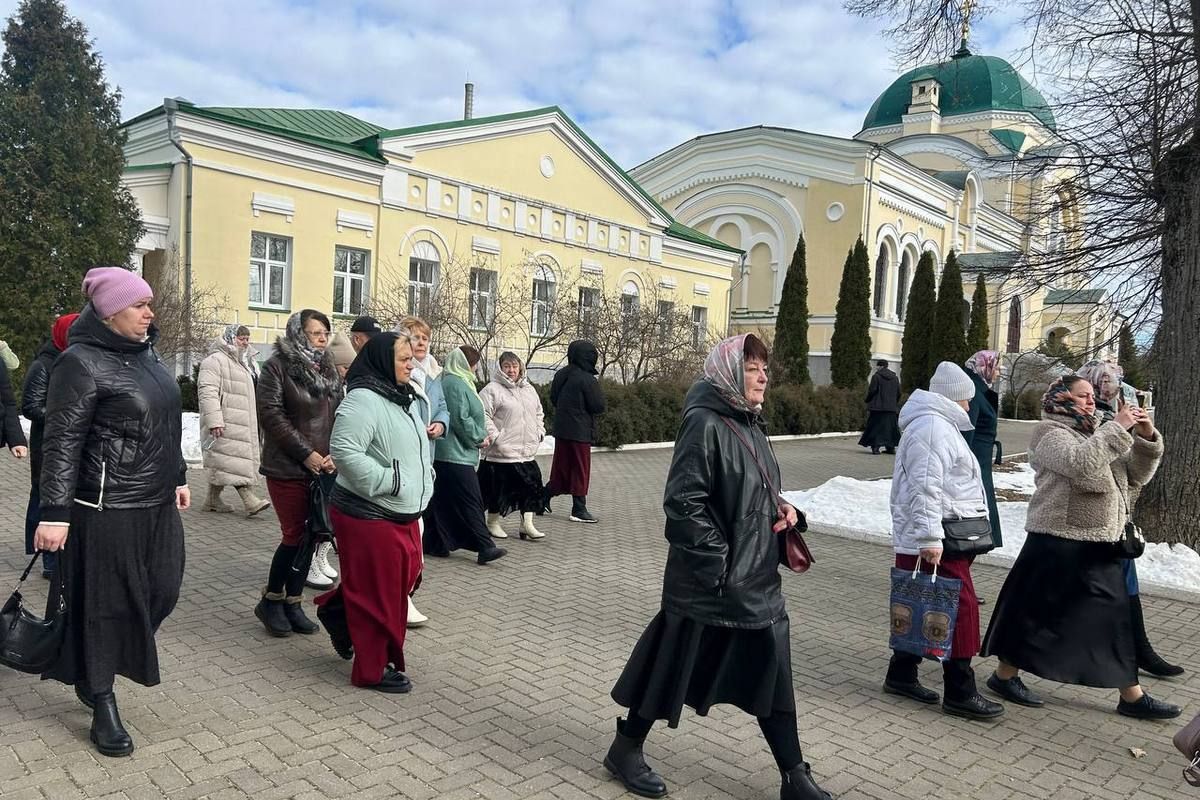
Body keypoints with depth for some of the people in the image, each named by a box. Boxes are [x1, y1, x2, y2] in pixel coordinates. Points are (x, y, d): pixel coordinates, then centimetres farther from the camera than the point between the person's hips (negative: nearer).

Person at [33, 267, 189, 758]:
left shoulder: (145, 352, 10)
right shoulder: (83, 362, -14)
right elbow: (62, 442, -16)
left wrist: (177, 478, 22)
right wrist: (54, 513, -20)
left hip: (155, 504, 8)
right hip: (106, 510, -8)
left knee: (160, 592, 12)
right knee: (105, 603, 3)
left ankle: (93, 670, 35)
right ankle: (103, 708, 19)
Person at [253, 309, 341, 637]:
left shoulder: (328, 369, 13)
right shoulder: (277, 366, -6)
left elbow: (339, 414, 11)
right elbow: (271, 414, -13)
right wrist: (306, 453, -16)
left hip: (323, 468, 6)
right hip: (288, 468, -6)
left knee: (311, 535, 8)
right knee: (295, 535, -3)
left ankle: (293, 604, 20)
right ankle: (270, 601, 16)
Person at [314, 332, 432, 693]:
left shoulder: (405, 398, 12)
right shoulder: (363, 399, -19)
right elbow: (344, 450, -27)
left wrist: (423, 480, 12)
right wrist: (389, 481, -25)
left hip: (403, 514, 9)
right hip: (370, 515, -9)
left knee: (403, 578, 19)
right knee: (378, 592, 2)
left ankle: (337, 610, 39)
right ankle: (373, 669, 18)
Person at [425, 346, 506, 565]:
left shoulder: (448, 381, 18)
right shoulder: (456, 384, -15)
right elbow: (461, 419, -20)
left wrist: (481, 435, 12)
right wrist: (480, 437, -7)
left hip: (445, 454, 10)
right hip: (457, 454, -10)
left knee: (445, 502, 14)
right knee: (470, 501, -10)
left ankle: (438, 544, 20)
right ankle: (485, 546, -9)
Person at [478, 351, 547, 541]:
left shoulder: (529, 389, 15)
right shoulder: (492, 390, -8)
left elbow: (538, 414, 27)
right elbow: (483, 415, -15)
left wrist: (540, 432, 15)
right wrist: (494, 436, -19)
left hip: (527, 453, 7)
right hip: (501, 452, -6)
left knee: (531, 486, 5)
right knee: (499, 489, 2)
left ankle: (527, 525, 14)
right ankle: (492, 523, 20)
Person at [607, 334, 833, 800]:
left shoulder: (750, 423, 9)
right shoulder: (705, 424, -18)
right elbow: (682, 501, -23)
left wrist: (781, 507, 2)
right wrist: (718, 563, -20)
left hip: (758, 578, 8)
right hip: (709, 581, -8)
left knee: (771, 673, 13)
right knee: (674, 667, 7)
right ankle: (625, 749, 28)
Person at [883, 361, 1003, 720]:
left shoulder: (939, 424, 21)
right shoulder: (932, 427, -15)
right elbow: (925, 488, -24)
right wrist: (930, 538, -26)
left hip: (936, 538, 11)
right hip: (935, 541, -11)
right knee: (961, 610, -6)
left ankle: (901, 675, 23)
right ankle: (959, 693, 2)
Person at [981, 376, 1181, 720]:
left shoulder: (1098, 433, 17)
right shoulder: (1050, 432, -7)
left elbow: (1136, 477, 13)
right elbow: (1081, 464, -26)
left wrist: (1147, 438, -1)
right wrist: (1118, 427, -21)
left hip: (1102, 545, 8)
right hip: (1060, 543, -8)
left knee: (1114, 616, 12)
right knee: (1037, 612, 2)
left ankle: (1132, 695, 22)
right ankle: (1004, 675, 17)